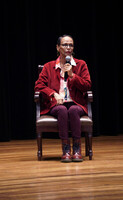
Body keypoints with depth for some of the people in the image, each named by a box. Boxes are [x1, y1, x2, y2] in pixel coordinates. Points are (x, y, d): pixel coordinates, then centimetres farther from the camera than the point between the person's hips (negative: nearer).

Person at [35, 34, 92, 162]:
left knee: (73, 110, -36)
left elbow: (87, 86, 5)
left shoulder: (81, 65, 15)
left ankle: (77, 149, -31)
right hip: (56, 105, 0)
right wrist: (54, 94, -11)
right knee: (62, 110, -35)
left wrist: (72, 75, -7)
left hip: (76, 104, 0)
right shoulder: (49, 67, 14)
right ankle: (66, 150, -33)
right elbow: (39, 85, 5)